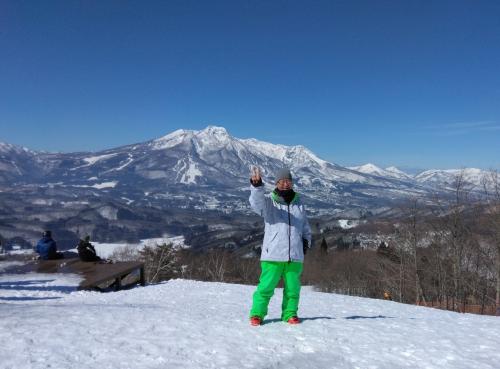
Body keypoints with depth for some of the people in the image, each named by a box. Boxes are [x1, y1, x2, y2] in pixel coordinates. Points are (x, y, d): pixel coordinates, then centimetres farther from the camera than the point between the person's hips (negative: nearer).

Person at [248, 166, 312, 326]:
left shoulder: (298, 203, 15)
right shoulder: (269, 201, 2)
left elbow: (305, 227, 26)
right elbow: (256, 202, -22)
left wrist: (306, 241, 11)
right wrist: (257, 185, -39)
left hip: (295, 256, 4)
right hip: (273, 254, -3)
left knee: (292, 288, 10)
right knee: (266, 287, -3)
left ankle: (290, 314, 26)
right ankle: (257, 314, 12)